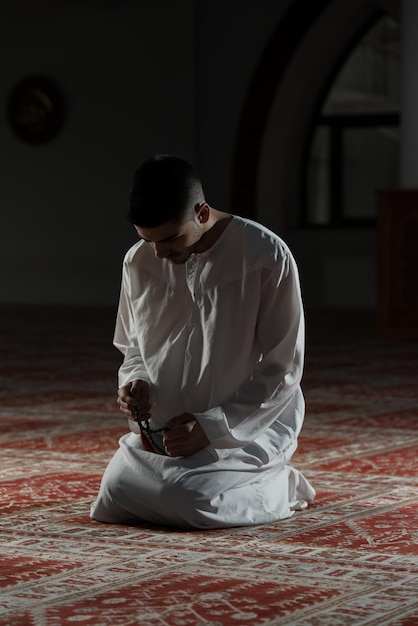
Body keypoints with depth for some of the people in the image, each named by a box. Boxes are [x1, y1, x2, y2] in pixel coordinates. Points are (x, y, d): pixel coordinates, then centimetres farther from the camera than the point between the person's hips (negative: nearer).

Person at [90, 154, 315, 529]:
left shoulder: (267, 257, -15)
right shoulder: (139, 262, 2)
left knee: (186, 502, -30)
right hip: (162, 428, 6)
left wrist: (210, 427, -20)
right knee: (113, 500, -17)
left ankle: (279, 485, 3)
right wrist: (135, 383, -8)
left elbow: (283, 370, -13)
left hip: (248, 427, -5)